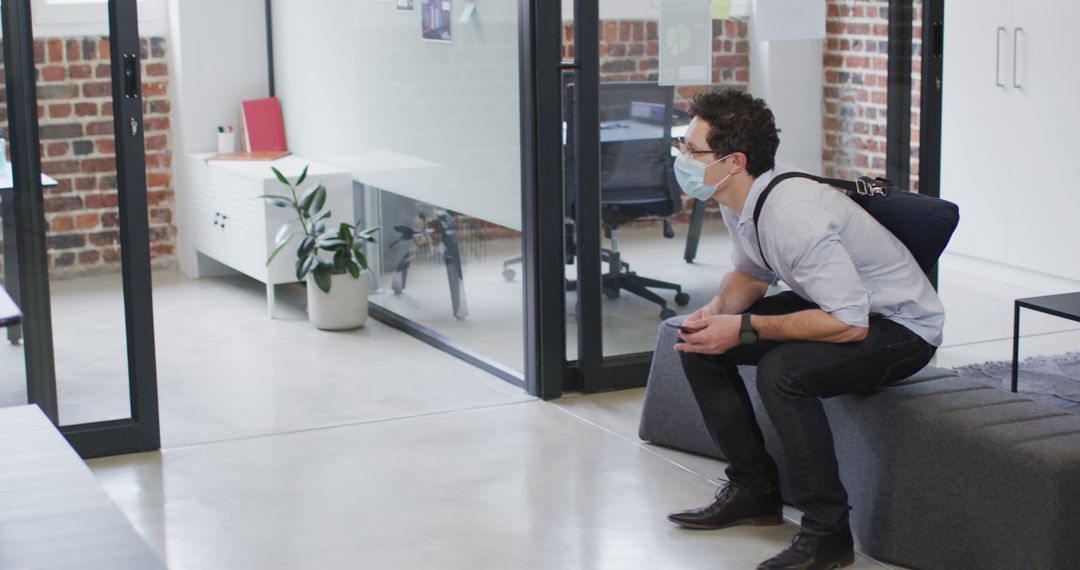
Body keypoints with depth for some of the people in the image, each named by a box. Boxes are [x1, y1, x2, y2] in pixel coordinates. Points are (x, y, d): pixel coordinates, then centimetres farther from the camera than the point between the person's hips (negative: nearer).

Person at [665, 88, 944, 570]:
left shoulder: (794, 214, -33)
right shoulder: (739, 199, -5)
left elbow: (850, 324, -33)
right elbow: (751, 272, 14)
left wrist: (744, 328, -28)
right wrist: (718, 309, -9)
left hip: (900, 327, -9)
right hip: (833, 302, 9)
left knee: (782, 370, -33)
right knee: (700, 344, 2)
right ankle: (753, 490, 14)